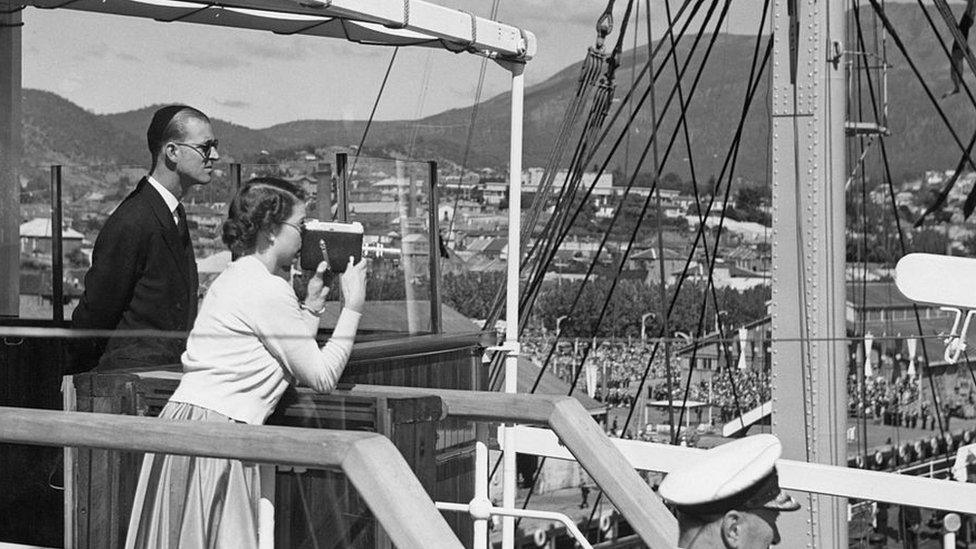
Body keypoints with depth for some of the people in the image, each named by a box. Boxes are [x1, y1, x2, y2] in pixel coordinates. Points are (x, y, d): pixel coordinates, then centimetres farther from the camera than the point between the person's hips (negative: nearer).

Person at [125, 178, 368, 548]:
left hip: (181, 418, 10)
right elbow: (323, 377, -6)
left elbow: (288, 368, 22)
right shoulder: (269, 290, -11)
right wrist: (353, 306, 1)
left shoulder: (234, 278, 19)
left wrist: (311, 306, 20)